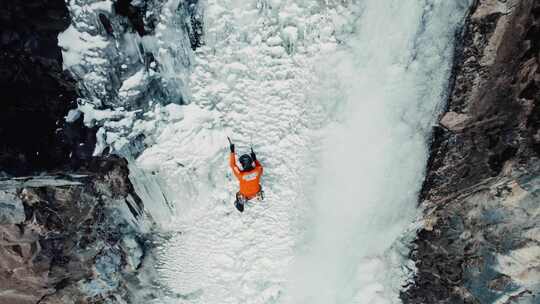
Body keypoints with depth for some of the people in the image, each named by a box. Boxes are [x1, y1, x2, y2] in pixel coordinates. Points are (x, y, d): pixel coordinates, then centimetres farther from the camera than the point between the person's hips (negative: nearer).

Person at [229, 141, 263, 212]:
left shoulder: (240, 174, -41)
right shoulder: (258, 170, -35)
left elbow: (233, 165, -25)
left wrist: (232, 152, -22)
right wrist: (255, 159, -6)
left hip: (246, 195, -2)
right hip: (256, 192, 3)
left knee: (238, 195, 31)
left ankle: (240, 207, 58)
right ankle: (260, 197, 67)